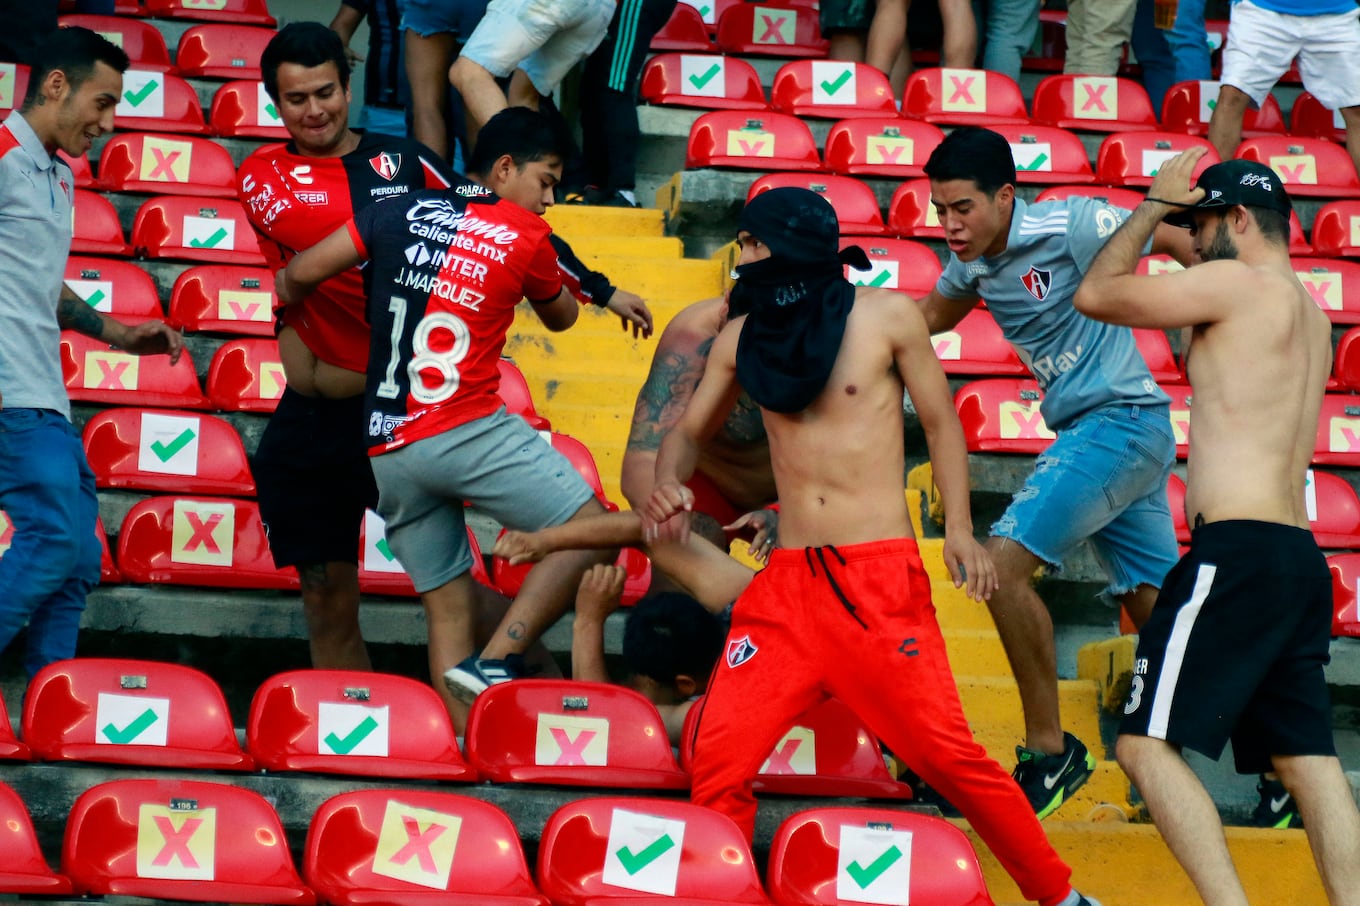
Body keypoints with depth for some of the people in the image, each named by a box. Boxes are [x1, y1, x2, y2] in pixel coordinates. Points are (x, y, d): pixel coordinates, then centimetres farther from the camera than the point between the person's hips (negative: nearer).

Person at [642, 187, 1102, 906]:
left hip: (881, 581, -4)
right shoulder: (741, 338, 10)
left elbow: (940, 420, 7)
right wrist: (668, 485, -1)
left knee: (947, 754, -9)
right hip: (787, 582, 4)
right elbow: (691, 430, 21)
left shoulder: (886, 316, 0)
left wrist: (960, 528, -4)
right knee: (719, 760, -8)